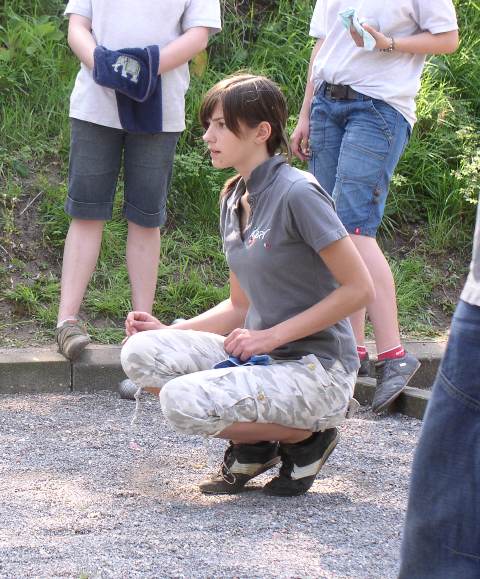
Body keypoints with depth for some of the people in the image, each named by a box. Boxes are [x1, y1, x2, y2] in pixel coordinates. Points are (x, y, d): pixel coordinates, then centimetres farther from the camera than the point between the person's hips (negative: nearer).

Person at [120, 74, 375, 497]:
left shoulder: (297, 194, -15)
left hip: (318, 370, -8)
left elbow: (360, 289, -16)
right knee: (140, 354, -11)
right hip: (262, 358, 8)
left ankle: (307, 436, -3)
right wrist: (168, 332, 3)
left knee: (183, 401, -27)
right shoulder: (234, 201, 11)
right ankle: (253, 444, 4)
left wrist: (271, 336, -17)